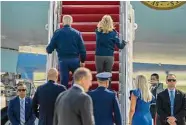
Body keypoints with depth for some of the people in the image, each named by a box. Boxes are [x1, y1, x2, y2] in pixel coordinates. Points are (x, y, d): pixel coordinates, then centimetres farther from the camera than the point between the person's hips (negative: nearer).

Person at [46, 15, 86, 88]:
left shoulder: (57, 33, -1)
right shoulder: (77, 33, 0)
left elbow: (50, 47, 0)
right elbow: (82, 48, -1)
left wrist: (48, 50, 23)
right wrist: (82, 61, 11)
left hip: (63, 60, 0)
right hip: (75, 60, 0)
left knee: (64, 81, 7)